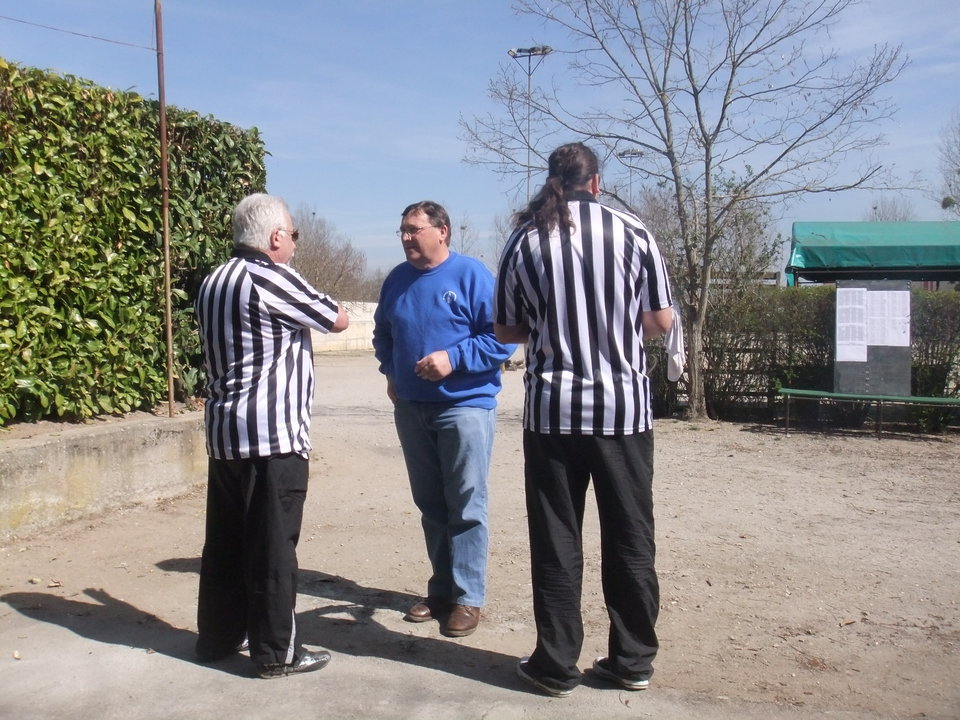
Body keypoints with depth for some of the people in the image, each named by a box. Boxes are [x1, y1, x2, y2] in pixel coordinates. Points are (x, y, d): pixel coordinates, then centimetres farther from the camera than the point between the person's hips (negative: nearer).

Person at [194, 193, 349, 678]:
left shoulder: (213, 283, 14)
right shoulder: (272, 279, -13)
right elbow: (338, 321, -3)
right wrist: (315, 306, 17)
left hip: (224, 431, 9)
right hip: (272, 435, -8)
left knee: (225, 540, 15)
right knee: (272, 545, -1)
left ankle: (218, 636, 26)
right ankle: (276, 652, 8)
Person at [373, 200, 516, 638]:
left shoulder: (472, 275, -7)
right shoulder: (397, 280, 10)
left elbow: (501, 336, -11)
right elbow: (382, 334, 24)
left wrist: (453, 359, -19)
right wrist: (390, 370, 10)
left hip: (464, 405, -6)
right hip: (411, 408, 6)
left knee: (466, 506, -1)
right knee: (430, 504, 13)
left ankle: (468, 598, 8)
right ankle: (441, 589, 25)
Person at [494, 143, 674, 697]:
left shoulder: (525, 240, 1)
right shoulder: (633, 233, -1)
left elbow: (506, 331, 6)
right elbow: (661, 322, 2)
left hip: (552, 410, 0)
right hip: (624, 407, 0)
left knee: (556, 541, 8)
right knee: (630, 538, 10)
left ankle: (557, 666, 15)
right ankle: (633, 660, 20)